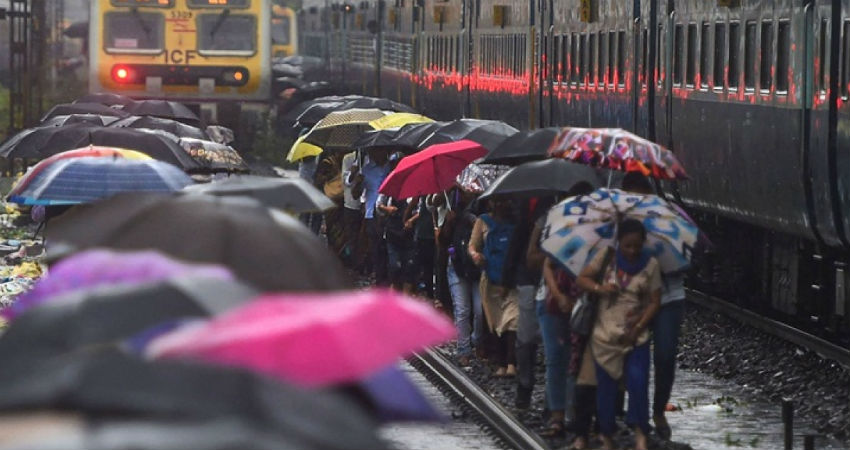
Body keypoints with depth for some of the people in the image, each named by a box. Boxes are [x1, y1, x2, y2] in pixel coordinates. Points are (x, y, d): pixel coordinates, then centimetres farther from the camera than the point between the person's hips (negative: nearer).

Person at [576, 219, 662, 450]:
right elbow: (582, 278, 2)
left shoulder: (650, 264, -2)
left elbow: (655, 301, -2)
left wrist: (638, 328, -11)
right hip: (605, 334, 1)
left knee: (638, 382, -13)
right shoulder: (606, 257, -2)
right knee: (606, 385, 4)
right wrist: (599, 288, -19)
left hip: (636, 335, -1)